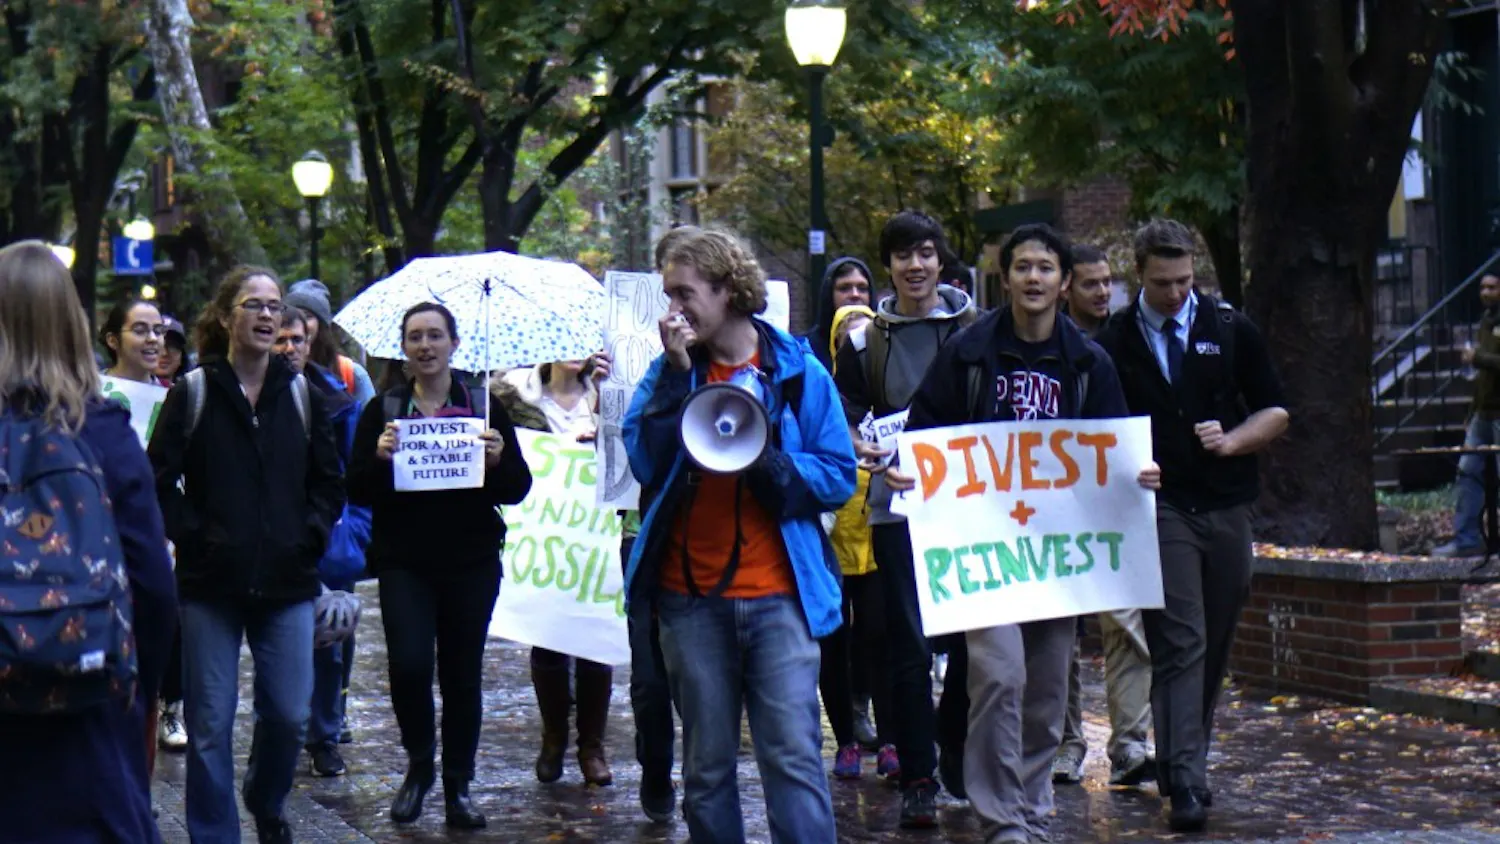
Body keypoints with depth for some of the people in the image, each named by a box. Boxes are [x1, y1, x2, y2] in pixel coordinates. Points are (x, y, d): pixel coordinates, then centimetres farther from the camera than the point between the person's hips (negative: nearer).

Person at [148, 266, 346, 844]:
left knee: (288, 714, 3)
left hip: (287, 582, 2)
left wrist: (310, 536, 1)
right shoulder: (193, 393, 0)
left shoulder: (301, 395, 9)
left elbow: (328, 481, 14)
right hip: (210, 584, -2)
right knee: (210, 724, 0)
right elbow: (160, 478, -1)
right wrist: (193, 535, -9)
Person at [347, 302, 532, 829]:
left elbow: (518, 490, 3)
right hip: (404, 563, 0)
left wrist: (498, 462, -18)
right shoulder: (383, 410, 6)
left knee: (463, 675, 5)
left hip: (471, 563, 0)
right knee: (409, 664, -14)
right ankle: (419, 765, 10)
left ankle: (458, 785, 19)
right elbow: (357, 492, 1)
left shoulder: (484, 407, 4)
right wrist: (379, 458, -18)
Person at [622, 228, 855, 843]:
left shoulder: (798, 370, 3)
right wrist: (676, 372, -12)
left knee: (793, 756, -8)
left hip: (777, 594, -2)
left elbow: (838, 476, 0)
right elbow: (644, 462, -7)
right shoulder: (671, 370, 8)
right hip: (692, 599, 2)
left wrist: (766, 463, -15)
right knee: (707, 766, 8)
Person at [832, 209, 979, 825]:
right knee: (908, 645, 1)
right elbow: (842, 417, 11)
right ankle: (918, 778, 6)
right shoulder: (865, 341, 8)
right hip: (897, 504, 0)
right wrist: (858, 448, -10)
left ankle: (962, 762, 21)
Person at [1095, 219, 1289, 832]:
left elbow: (1275, 413, 10)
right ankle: (1184, 783, -16)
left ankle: (1185, 760, 23)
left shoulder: (1231, 332, 8)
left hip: (1226, 509, 3)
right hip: (1159, 511, -3)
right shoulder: (1113, 343, 2)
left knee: (1214, 648, 9)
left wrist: (1232, 441, -7)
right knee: (1180, 646, -12)